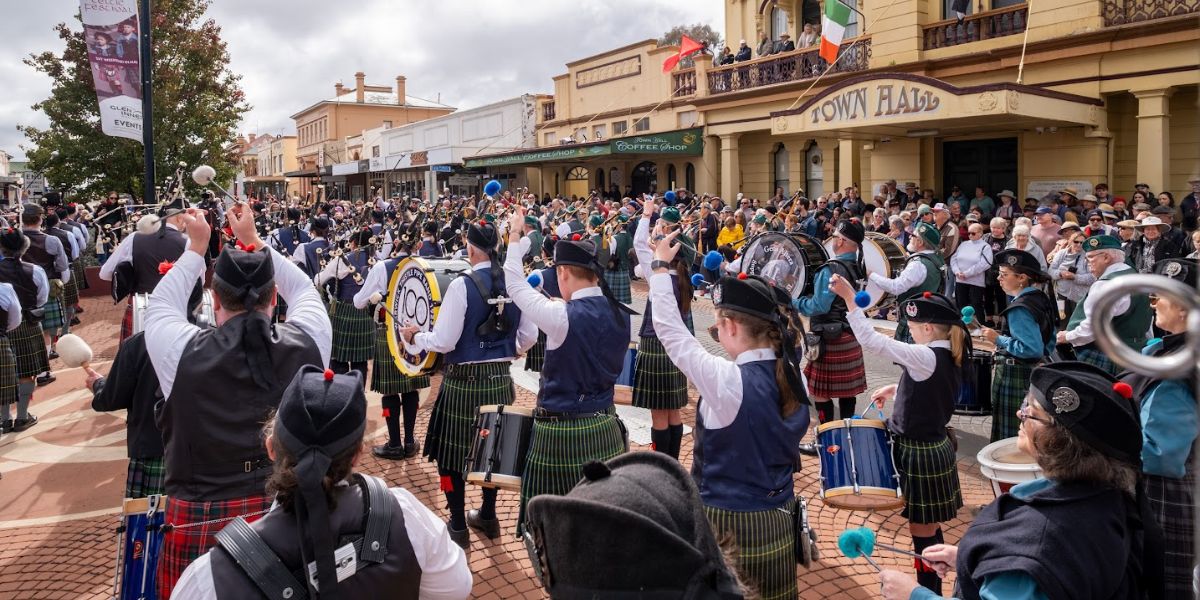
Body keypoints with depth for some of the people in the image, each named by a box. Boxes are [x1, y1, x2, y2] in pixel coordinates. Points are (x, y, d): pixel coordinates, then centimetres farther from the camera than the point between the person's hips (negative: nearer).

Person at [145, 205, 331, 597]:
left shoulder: (183, 353, -16)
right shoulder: (306, 343, -14)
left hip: (202, 526, -1)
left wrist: (196, 247, 17)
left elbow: (161, 303, 8)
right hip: (293, 516, 1)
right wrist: (253, 239, 18)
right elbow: (302, 289, 9)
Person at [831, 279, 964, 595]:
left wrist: (850, 298, -26)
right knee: (930, 529, 22)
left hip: (920, 454, -9)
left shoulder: (926, 357, -25)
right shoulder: (949, 356, 3)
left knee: (922, 533, 4)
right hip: (933, 448, 9)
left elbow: (871, 340, -29)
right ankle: (934, 587, 35)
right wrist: (897, 389, 13)